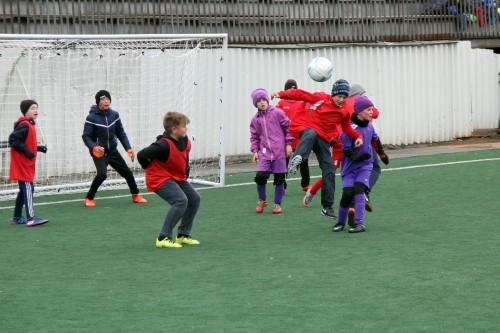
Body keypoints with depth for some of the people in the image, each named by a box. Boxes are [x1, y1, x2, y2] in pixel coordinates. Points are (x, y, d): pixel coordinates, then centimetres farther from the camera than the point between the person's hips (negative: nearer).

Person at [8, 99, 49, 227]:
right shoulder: (25, 125, -16)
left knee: (24, 190, 14)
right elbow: (12, 140, -23)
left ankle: (17, 217, 21)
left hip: (27, 164, 10)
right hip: (22, 164, -10)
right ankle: (31, 218, -14)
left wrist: (38, 148, 7)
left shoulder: (29, 125, 14)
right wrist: (27, 151, -25)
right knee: (28, 189, -12)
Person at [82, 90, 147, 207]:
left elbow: (121, 133, 6)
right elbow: (86, 137, -13)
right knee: (102, 174, -26)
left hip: (112, 151, 5)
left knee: (127, 172, 9)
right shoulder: (91, 118, -13)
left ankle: (135, 196, 31)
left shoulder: (114, 115, 0)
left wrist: (128, 148, -4)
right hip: (98, 152, -5)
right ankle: (89, 198, -9)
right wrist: (94, 147, -31)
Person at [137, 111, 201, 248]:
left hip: (177, 178, 9)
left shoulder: (185, 142, -1)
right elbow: (141, 155, -25)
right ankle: (163, 238, -21)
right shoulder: (164, 145, -27)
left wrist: (185, 176, 9)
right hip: (160, 179, -9)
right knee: (181, 200, -25)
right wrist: (151, 169, -8)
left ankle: (183, 235, 20)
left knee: (195, 198, 9)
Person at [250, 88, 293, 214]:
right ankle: (262, 200, 13)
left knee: (279, 179, 2)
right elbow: (254, 137, 13)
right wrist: (255, 151, 3)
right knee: (260, 176, -12)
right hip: (264, 153, 2)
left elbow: (288, 127, 2)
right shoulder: (255, 119, 7)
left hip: (279, 152, -2)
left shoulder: (277, 113, -2)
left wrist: (288, 144, -1)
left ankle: (277, 204, 17)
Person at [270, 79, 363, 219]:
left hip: (323, 139, 5)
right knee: (311, 134, -44)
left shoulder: (344, 112, 12)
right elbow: (301, 94, -7)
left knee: (329, 171, -1)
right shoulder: (321, 98, -4)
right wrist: (281, 94, -18)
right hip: (308, 128, -5)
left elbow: (347, 128, 23)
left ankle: (327, 207, 6)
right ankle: (297, 158, -69)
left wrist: (358, 136, 4)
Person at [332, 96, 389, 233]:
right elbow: (346, 150, -15)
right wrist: (357, 157, -30)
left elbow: (375, 139, 21)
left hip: (365, 166, 3)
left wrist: (382, 154, 30)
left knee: (358, 189, -18)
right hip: (350, 167, -3)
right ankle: (341, 222, 11)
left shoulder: (369, 126, 1)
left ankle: (359, 223, -17)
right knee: (347, 194, -12)